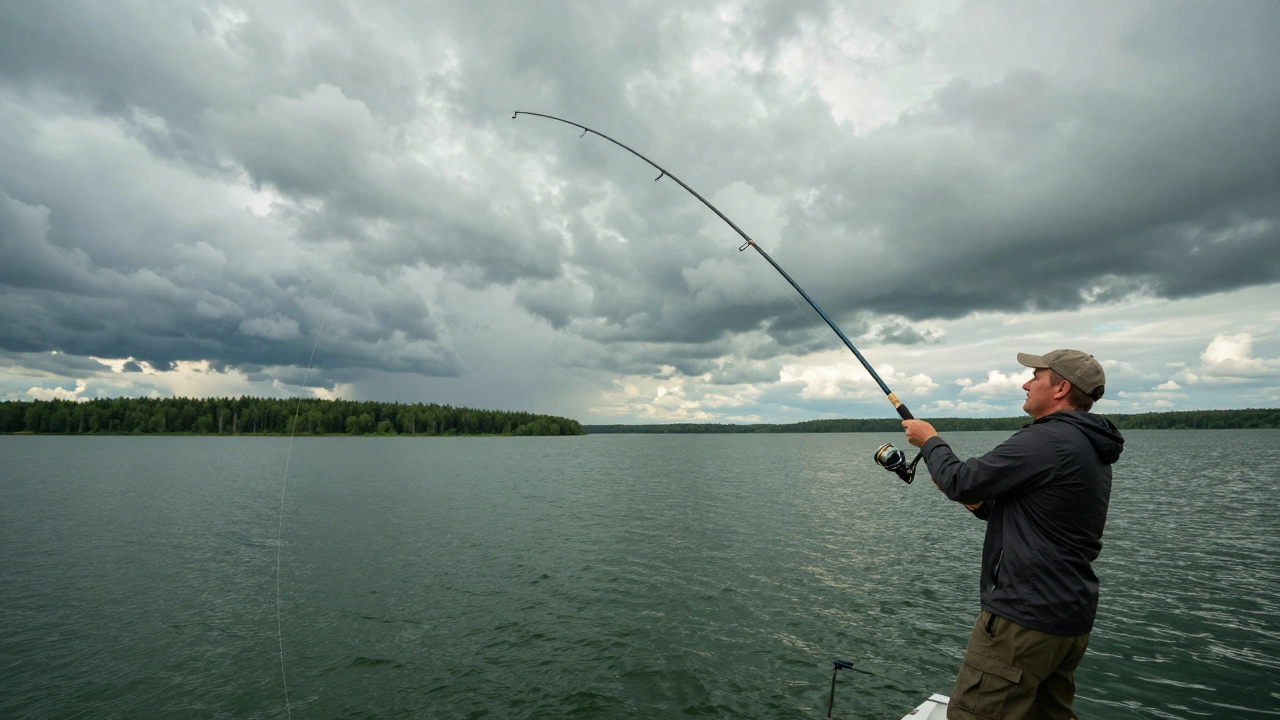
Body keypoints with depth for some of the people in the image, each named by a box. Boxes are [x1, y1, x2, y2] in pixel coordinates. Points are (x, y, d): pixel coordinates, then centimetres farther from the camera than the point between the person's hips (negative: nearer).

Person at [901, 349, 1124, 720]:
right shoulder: (1093, 451, 14)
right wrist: (979, 503, 10)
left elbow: (960, 482, -16)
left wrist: (930, 441, 0)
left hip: (1025, 617, -10)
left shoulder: (1046, 440, -20)